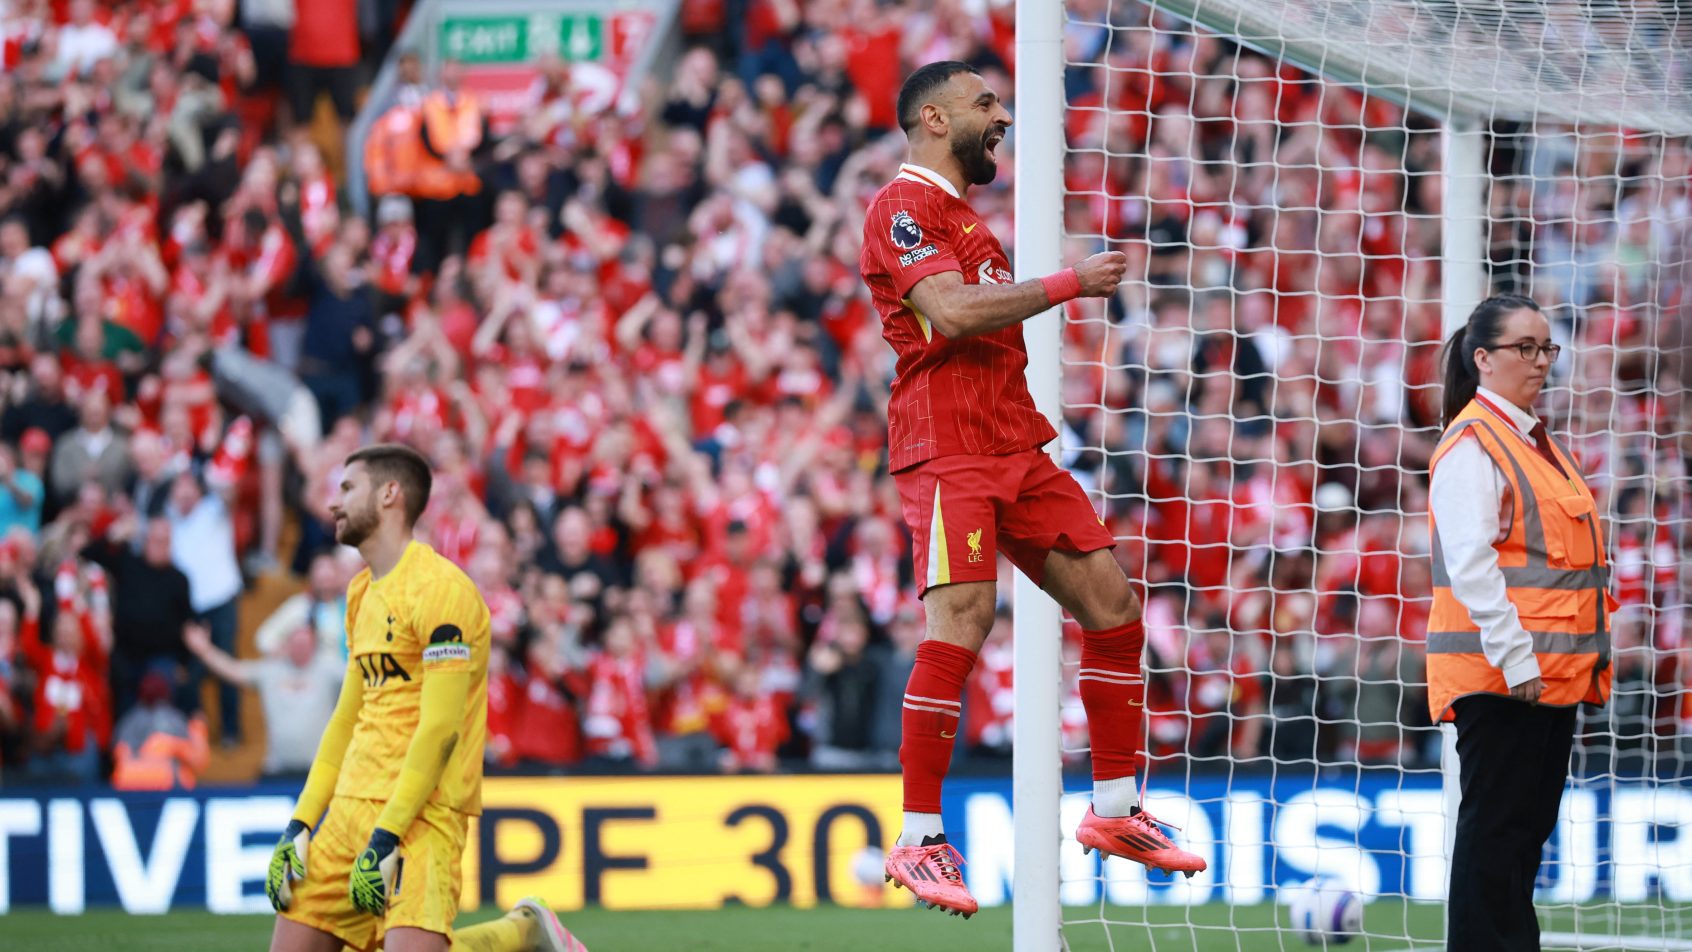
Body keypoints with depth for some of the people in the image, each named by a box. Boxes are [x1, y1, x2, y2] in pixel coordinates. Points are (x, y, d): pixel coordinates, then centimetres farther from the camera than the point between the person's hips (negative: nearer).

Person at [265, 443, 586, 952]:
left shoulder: (441, 589, -12)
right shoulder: (363, 593, 18)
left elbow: (440, 729, -17)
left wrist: (386, 836, -21)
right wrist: (299, 825, 14)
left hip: (421, 811, -8)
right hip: (353, 804, 8)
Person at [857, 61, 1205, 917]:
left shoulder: (962, 213, 23)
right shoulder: (905, 207, -7)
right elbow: (952, 312, -21)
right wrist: (1070, 284, -16)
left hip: (1016, 444, 9)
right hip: (947, 450, -9)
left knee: (1112, 602, 4)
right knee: (960, 622, -18)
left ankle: (1114, 810, 12)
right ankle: (917, 842, -15)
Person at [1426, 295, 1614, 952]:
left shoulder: (1533, 440, 19)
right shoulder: (1473, 443, -11)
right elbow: (1469, 563, -18)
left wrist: (1586, 661, 17)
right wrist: (1514, 658, -23)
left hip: (1553, 670, 9)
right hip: (1499, 671, -9)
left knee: (1530, 823, 11)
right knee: (1496, 824, -7)